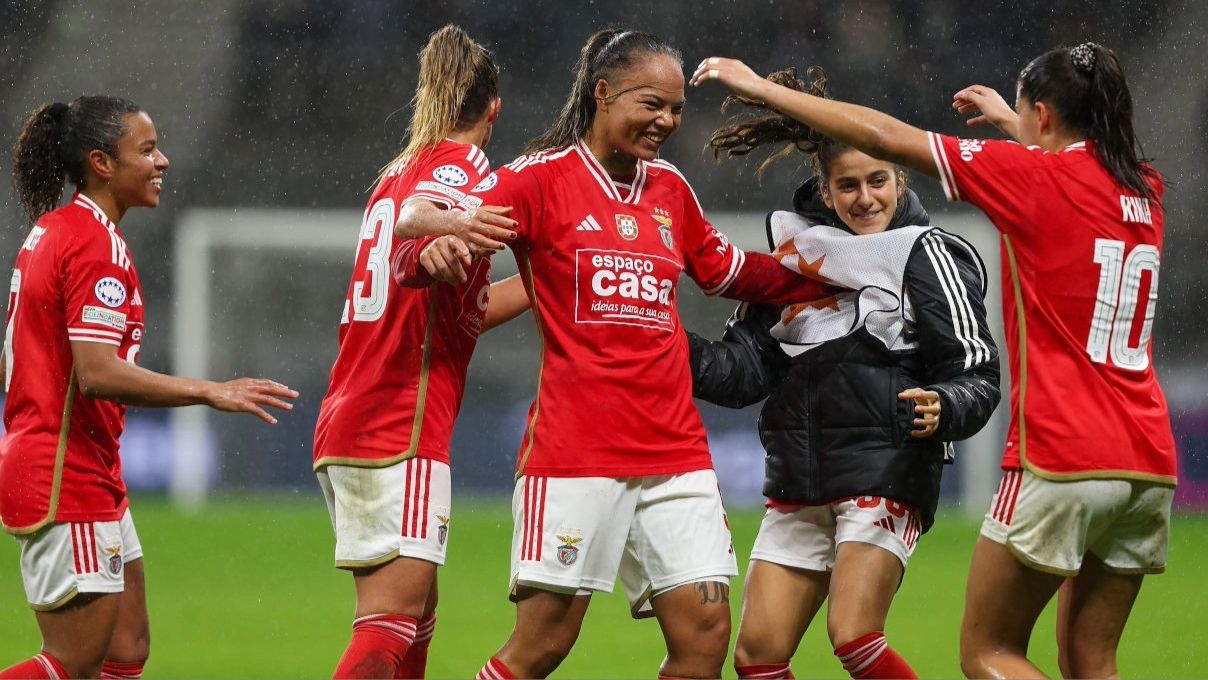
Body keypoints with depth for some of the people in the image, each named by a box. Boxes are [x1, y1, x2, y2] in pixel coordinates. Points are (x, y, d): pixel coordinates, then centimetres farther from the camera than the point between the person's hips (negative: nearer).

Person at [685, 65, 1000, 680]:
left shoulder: (926, 254, -4)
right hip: (798, 485, 6)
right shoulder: (796, 248, 12)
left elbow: (977, 375, -7)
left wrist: (942, 408, -28)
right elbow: (746, 369, 12)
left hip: (887, 474, -6)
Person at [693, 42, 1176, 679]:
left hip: (1061, 459, -7)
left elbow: (882, 136, -5)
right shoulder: (1143, 189, 11)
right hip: (1147, 464, 7)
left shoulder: (1035, 176, -7)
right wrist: (1010, 122, 45)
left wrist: (760, 87, 2)